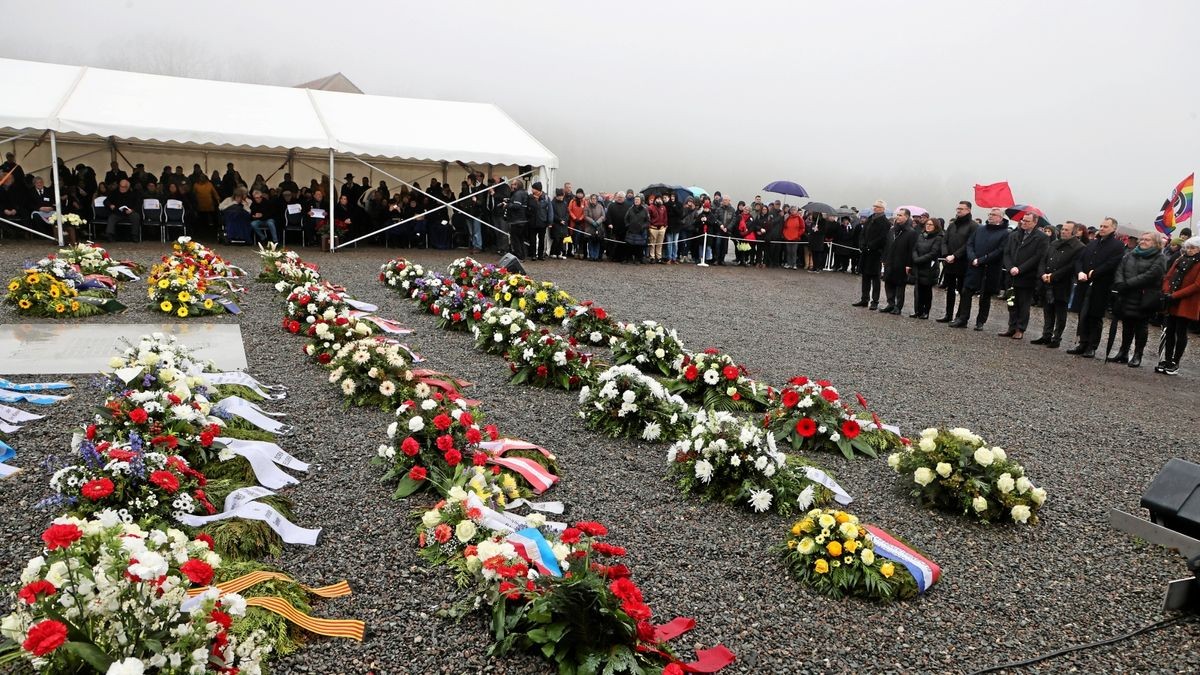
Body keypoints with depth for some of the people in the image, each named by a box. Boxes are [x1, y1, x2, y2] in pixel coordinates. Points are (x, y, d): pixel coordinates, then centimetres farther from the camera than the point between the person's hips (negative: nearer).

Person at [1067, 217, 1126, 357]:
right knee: (1083, 316, 6)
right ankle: (1083, 343, 14)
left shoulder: (1117, 245, -3)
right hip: (1085, 285, 5)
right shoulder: (1092, 243, 16)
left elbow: (1111, 264, -16)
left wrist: (1093, 273, -13)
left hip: (1100, 288, -5)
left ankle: (1092, 347, 8)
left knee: (1095, 318, 2)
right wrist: (1080, 272, -6)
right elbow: (1079, 259, 12)